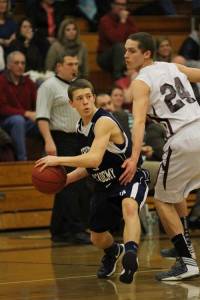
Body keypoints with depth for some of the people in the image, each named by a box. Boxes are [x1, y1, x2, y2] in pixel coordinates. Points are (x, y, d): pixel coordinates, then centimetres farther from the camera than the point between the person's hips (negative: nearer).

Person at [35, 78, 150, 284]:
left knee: (129, 207, -42)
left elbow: (94, 159, -38)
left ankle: (130, 255, -56)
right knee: (97, 238, 17)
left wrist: (59, 160, -33)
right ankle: (113, 252, 51)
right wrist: (67, 178, 1)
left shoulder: (104, 122, -24)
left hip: (131, 179, -8)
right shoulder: (80, 128, 2)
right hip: (105, 186, 9)